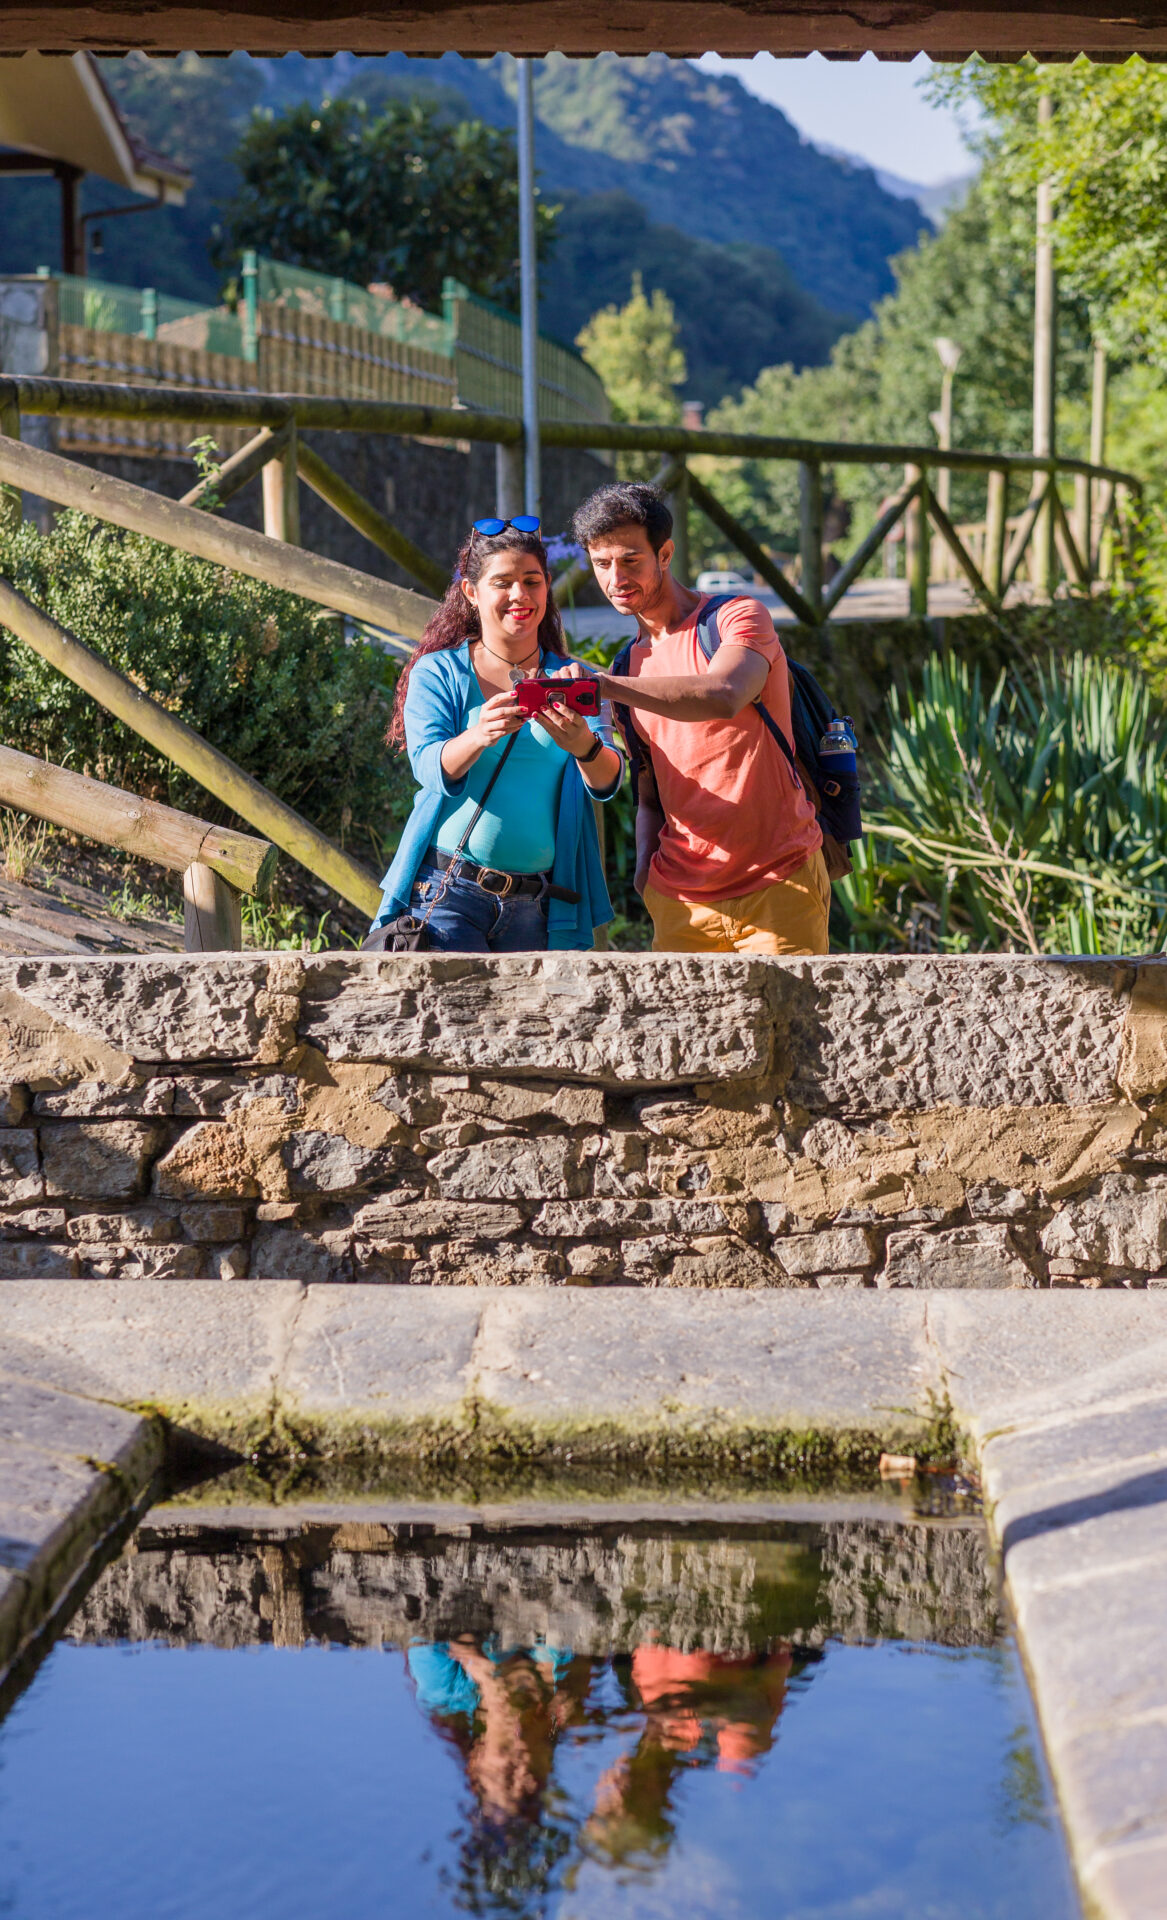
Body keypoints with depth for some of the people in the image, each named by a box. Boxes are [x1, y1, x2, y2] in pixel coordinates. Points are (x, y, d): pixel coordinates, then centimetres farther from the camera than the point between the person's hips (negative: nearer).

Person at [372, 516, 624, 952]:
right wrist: (479, 736, -32)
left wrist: (585, 747, -30)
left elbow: (607, 782, -5)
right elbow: (429, 766, -10)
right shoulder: (438, 673, 6)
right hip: (447, 894, -2)